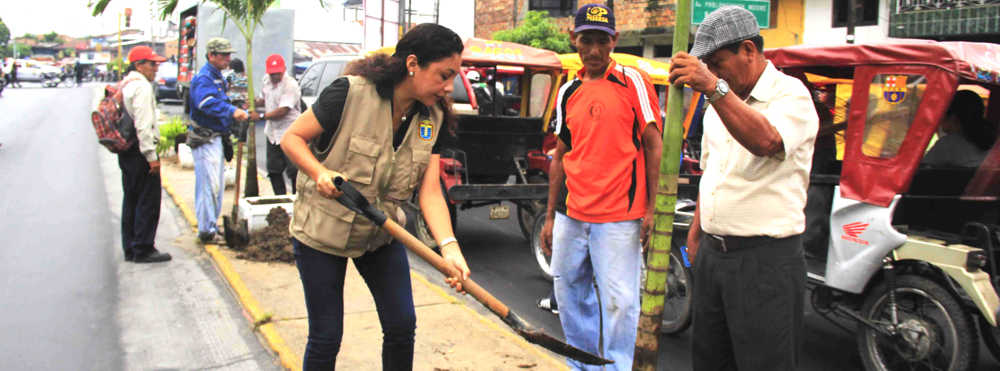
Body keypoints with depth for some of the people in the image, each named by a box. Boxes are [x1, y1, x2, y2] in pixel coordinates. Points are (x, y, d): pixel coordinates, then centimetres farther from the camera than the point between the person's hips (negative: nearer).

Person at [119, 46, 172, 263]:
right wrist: (151, 156, -20)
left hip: (126, 153, 10)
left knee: (131, 200, 15)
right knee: (148, 202, -4)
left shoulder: (125, 86, 17)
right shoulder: (142, 87, -15)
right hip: (140, 152, -10)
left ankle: (130, 249, 21)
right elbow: (143, 125, -22)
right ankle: (143, 250, 0)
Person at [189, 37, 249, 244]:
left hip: (215, 138, 11)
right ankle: (207, 231, -6)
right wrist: (232, 111, -42)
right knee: (209, 184, -10)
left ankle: (211, 225, 26)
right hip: (205, 139, -11)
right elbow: (208, 103, -33)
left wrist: (236, 111, 16)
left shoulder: (217, 77, 18)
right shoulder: (204, 78, -15)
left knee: (217, 184, 16)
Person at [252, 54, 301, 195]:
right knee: (273, 170, 13)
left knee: (294, 170, -7)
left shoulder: (290, 85, -18)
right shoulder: (266, 81, 8)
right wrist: (254, 103, 2)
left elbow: (283, 111, -22)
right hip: (272, 133, 8)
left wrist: (261, 116, -17)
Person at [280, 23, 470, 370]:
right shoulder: (349, 93, -23)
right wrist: (320, 172, -31)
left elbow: (430, 192, -12)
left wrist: (449, 247, -27)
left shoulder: (434, 118, -7)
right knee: (326, 337, 3)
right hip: (322, 231, -4)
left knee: (402, 326, 5)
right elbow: (292, 137, -12)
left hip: (383, 234, 5)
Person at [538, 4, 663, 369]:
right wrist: (550, 216, 15)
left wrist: (651, 208, -8)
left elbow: (653, 145, -3)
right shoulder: (568, 92, 12)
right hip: (572, 216, 6)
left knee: (619, 302, -4)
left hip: (619, 218, -6)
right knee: (569, 294, 14)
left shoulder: (633, 81, -3)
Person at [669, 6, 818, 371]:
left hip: (765, 260, -8)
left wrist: (714, 86, -38)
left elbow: (765, 141, -32)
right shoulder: (719, 103, 16)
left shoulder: (791, 94, -9)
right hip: (712, 254, 8)